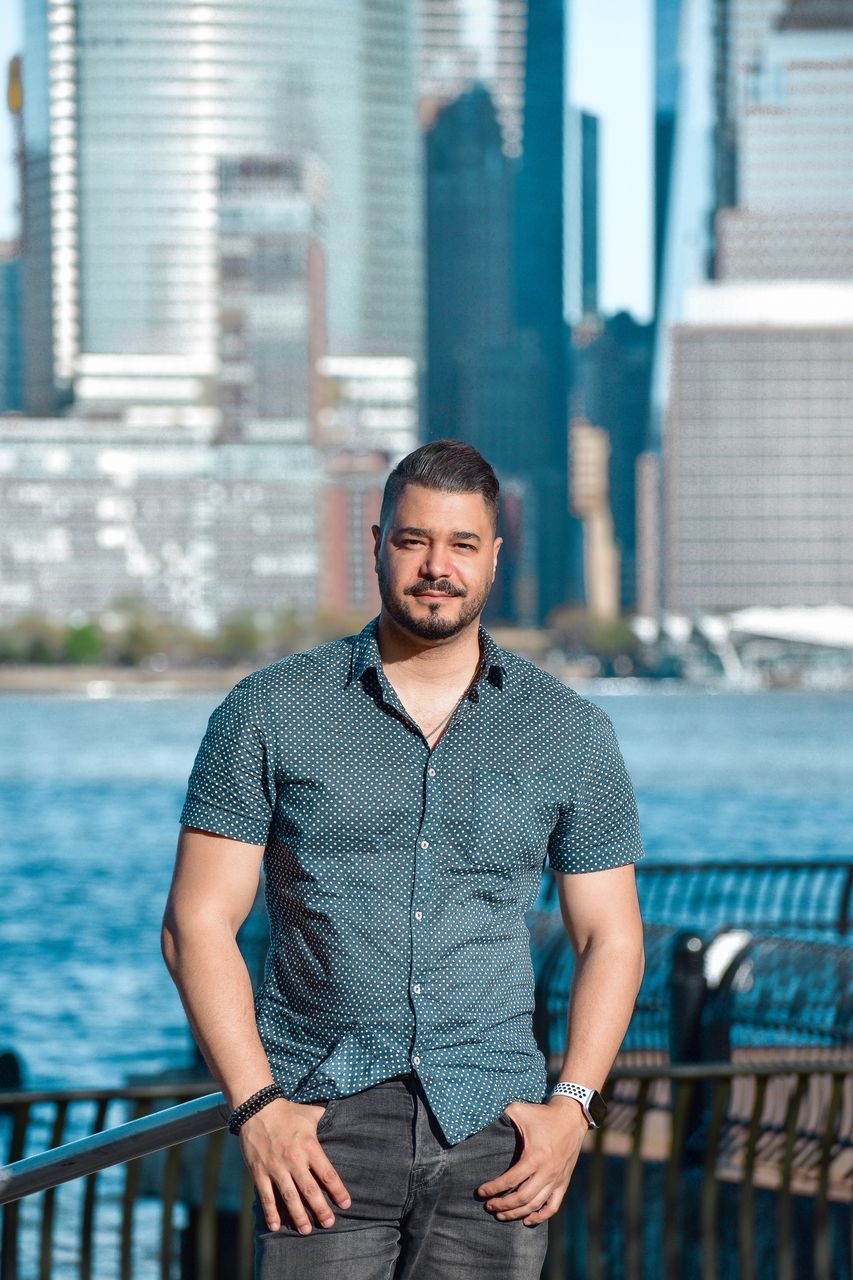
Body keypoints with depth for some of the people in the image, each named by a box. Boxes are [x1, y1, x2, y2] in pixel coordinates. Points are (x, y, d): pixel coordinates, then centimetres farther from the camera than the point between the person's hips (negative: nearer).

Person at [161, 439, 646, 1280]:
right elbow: (198, 925, 2)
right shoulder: (271, 712, 3)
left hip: (491, 1131, 2)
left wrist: (573, 1107, -2)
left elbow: (610, 937, 12)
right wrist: (256, 1106, -8)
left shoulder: (571, 733, 8)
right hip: (322, 1129, -1)